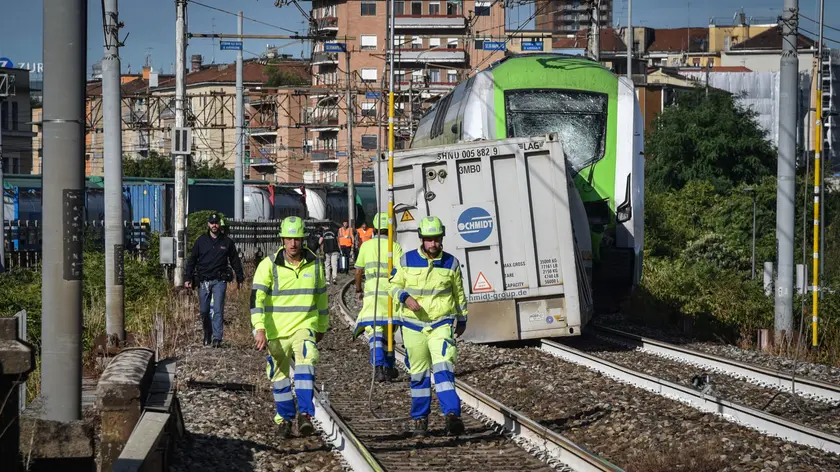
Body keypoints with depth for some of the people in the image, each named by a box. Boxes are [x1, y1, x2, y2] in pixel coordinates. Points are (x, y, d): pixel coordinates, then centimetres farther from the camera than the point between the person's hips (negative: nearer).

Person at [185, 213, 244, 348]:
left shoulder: (227, 242, 7)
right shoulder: (201, 241, 8)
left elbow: (235, 261, 15)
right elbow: (191, 260, 9)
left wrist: (240, 278, 16)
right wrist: (188, 278, 2)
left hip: (219, 281, -2)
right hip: (203, 280, 2)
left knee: (218, 310, -11)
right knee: (204, 311, 5)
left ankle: (217, 338, -13)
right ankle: (207, 336, 21)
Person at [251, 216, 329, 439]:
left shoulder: (314, 265, 4)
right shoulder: (269, 265, -6)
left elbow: (321, 297, 17)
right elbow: (257, 297, -14)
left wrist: (322, 328, 24)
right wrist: (259, 329, -25)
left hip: (305, 326, 0)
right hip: (277, 331, 0)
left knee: (305, 363, -25)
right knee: (280, 375, 10)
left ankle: (305, 414, -27)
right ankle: (284, 419, 28)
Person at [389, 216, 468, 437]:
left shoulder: (451, 263, 2)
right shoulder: (407, 260, 0)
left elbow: (459, 293, 15)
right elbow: (395, 285, 7)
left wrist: (462, 319, 22)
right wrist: (405, 297, -15)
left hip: (442, 324, -1)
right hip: (413, 325, 1)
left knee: (443, 368, -17)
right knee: (419, 374, 8)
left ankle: (452, 414, -24)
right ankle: (420, 419, 18)